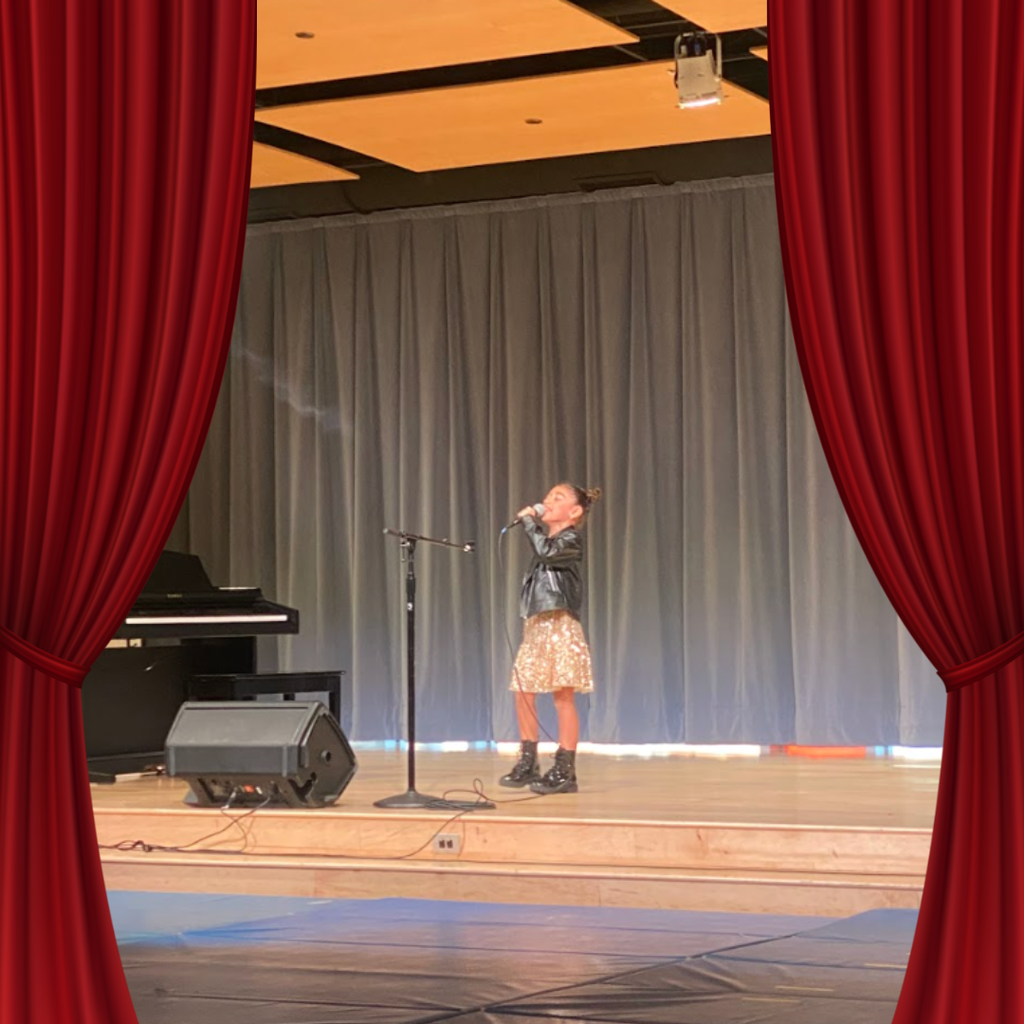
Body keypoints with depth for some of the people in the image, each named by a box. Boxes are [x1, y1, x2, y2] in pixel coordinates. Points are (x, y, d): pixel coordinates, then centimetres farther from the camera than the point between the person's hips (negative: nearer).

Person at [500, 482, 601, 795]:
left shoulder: (570, 540, -6)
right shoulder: (546, 538, 19)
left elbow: (547, 551, -25)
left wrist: (528, 521, -15)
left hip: (560, 625, -9)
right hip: (536, 624, 9)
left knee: (563, 696, -6)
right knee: (522, 692, 7)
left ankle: (565, 771, -3)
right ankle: (528, 764, 17)